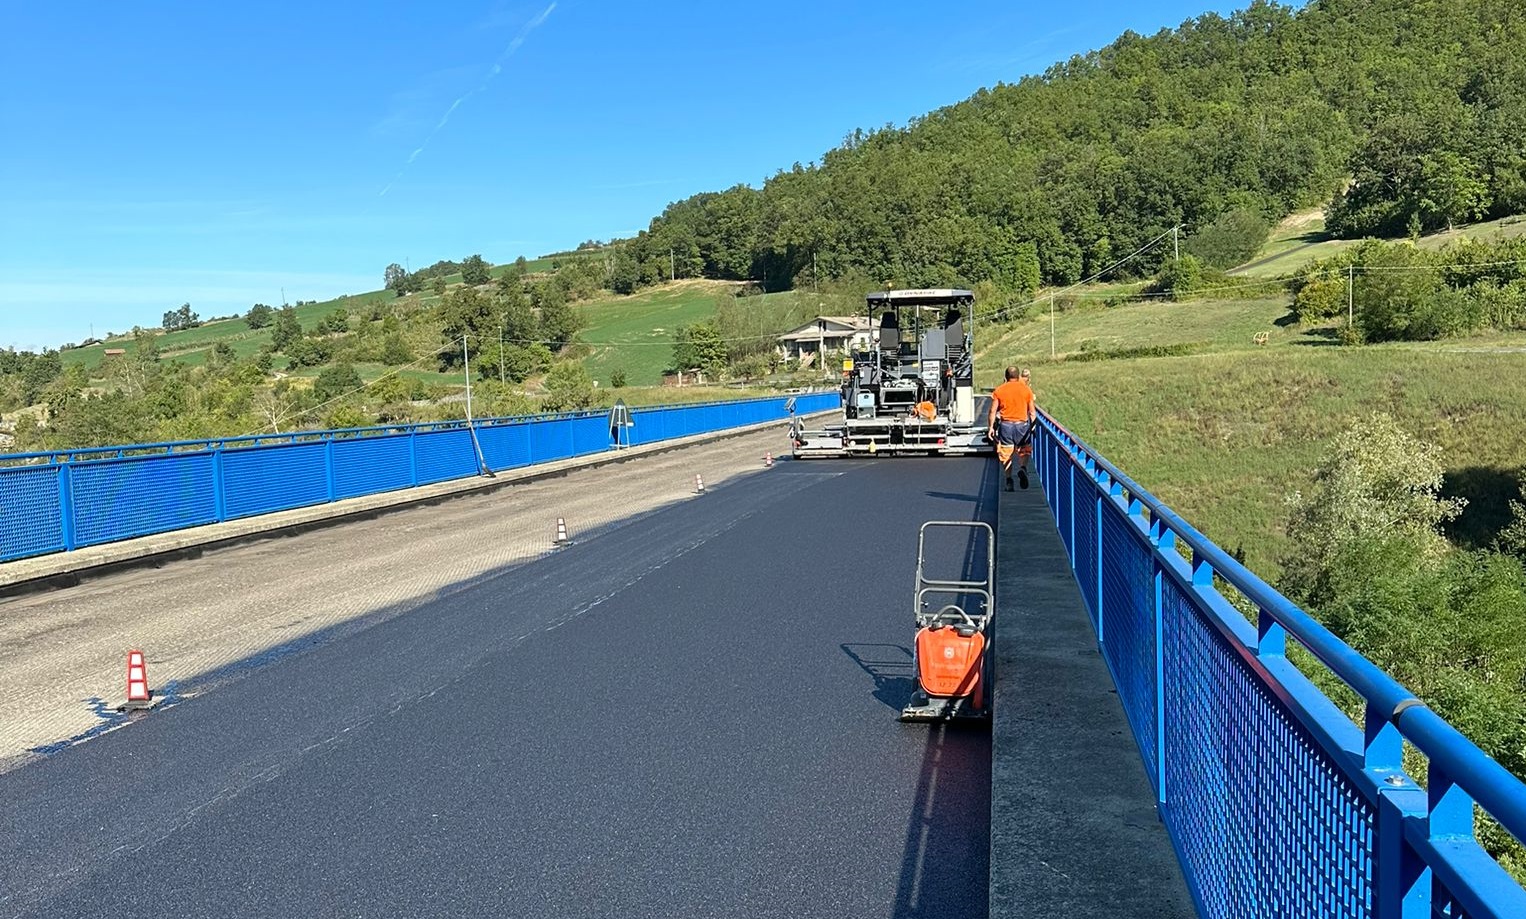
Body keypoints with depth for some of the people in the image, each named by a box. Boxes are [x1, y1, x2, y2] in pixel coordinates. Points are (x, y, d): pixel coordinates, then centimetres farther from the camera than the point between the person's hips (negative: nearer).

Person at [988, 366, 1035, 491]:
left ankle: (1009, 479, 2)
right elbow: (1032, 411, 4)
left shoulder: (999, 390, 2)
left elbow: (993, 411, -1)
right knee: (1024, 451, 12)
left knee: (1005, 454, 9)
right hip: (1022, 424, 0)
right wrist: (1033, 425, 12)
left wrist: (991, 427, 4)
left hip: (1005, 424, 0)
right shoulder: (1026, 389, 3)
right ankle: (1023, 468, -16)